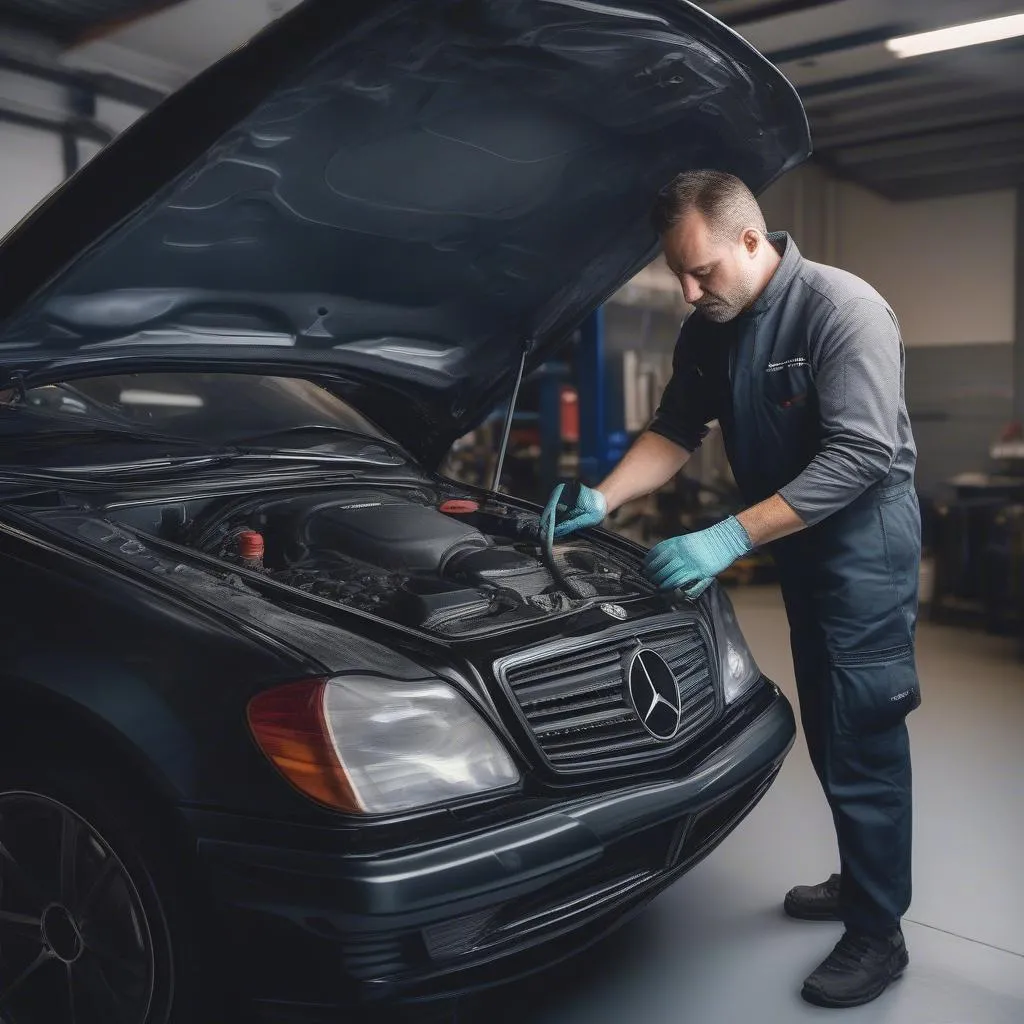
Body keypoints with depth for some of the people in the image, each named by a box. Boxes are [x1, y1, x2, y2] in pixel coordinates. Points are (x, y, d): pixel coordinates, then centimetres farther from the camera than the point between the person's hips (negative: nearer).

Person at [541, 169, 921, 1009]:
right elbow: (675, 432, 9)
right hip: (799, 545, 8)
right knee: (828, 735, 17)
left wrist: (730, 539, -31)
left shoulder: (843, 309, -22)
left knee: (861, 742, -2)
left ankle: (878, 936, 14)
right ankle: (859, 884, 36)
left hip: (864, 545, -8)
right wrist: (602, 501, -7)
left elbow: (861, 455, -28)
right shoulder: (709, 330, 2)